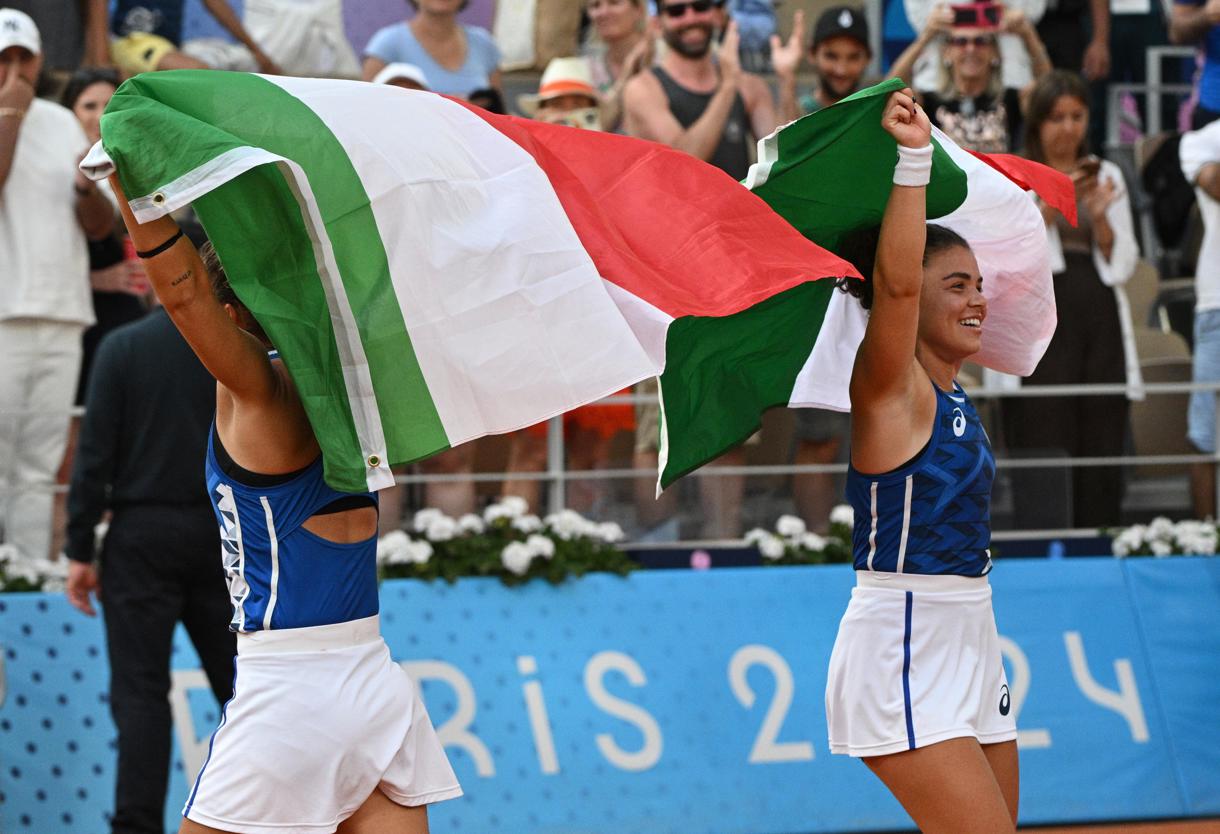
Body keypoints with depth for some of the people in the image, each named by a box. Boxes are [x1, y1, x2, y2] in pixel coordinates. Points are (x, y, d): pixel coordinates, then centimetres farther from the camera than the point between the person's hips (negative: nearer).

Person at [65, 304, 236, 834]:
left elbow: (95, 454, -7)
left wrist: (79, 551, -3)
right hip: (220, 533, 2)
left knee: (140, 689, -2)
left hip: (142, 536, -2)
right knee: (239, 685, 11)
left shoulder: (122, 348, -6)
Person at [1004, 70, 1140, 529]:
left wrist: (1100, 217, -5)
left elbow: (1124, 265, 11)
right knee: (1044, 444, -9)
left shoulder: (1107, 176, 15)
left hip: (1100, 319, 4)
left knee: (1102, 450, 1)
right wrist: (1050, 205, -15)